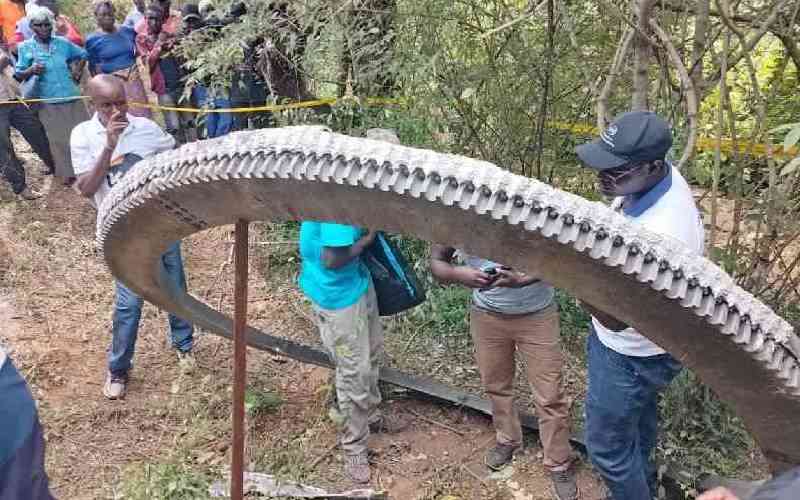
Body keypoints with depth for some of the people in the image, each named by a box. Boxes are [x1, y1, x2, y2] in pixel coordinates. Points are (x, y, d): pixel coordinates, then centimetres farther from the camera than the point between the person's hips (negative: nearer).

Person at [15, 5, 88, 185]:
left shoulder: (62, 43, 3)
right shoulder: (25, 47, -2)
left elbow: (82, 54, 20)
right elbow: (18, 76, -1)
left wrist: (77, 72, 7)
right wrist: (30, 71, -21)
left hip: (72, 96, 3)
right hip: (48, 102, -2)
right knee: (58, 139, 5)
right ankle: (68, 172, 15)